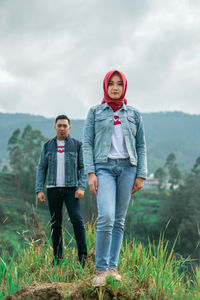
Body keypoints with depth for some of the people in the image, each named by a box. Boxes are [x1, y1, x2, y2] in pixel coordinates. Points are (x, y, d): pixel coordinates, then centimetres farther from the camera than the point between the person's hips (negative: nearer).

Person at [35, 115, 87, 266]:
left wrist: (82, 187, -12)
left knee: (77, 220, -15)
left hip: (71, 189, -2)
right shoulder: (48, 146, 8)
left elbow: (83, 168, 1)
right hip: (53, 190, 2)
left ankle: (83, 256, -10)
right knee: (56, 224, 5)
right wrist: (39, 190, -1)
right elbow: (42, 168, 8)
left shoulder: (77, 145, 3)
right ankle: (57, 257, 13)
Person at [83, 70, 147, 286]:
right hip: (104, 168, -3)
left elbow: (141, 146, 11)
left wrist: (141, 175, 2)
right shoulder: (95, 112, 8)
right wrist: (90, 173, -8)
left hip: (127, 167, 3)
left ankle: (112, 267, 11)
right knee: (106, 218, -18)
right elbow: (87, 143, 3)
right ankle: (100, 269, -9)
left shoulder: (134, 114, 12)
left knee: (119, 220, 3)